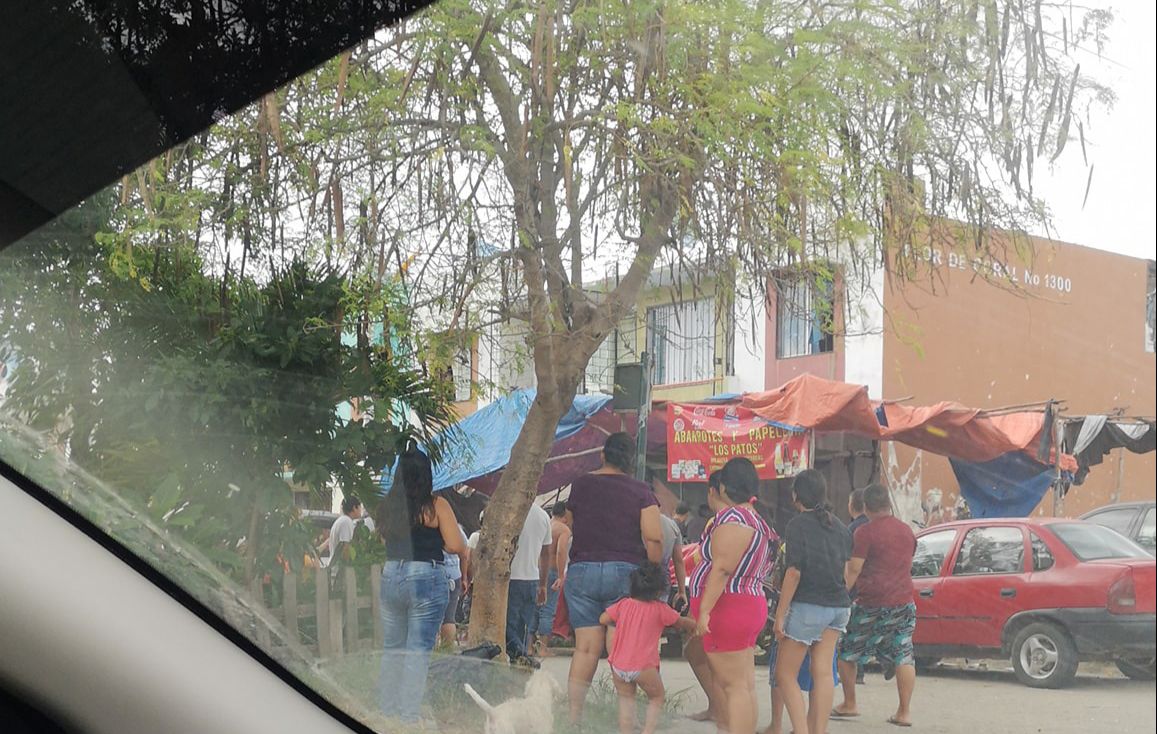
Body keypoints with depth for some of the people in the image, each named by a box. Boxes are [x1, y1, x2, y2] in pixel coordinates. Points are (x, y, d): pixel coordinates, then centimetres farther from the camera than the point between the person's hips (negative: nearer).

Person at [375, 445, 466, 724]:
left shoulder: (385, 506, 4)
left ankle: (388, 711, 23)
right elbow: (456, 546, -9)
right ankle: (409, 715, 1)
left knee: (392, 649, 16)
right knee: (418, 653, 0)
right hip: (427, 578, -5)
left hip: (391, 576, 5)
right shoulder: (436, 505, -8)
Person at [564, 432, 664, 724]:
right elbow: (654, 540, -8)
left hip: (581, 571, 2)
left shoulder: (580, 486, 9)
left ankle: (573, 715, 1)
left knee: (585, 647, 3)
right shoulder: (640, 492, -1)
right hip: (624, 573, -2)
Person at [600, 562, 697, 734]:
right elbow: (682, 622, 12)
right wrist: (695, 624, 32)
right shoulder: (660, 609, -1)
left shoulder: (623, 604, 7)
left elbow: (603, 620, 16)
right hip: (643, 666, -3)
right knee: (657, 697, 15)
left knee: (626, 699, 17)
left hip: (618, 665, 3)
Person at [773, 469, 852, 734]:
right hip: (838, 606, 7)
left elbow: (794, 572, -15)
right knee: (823, 671, 8)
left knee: (785, 673, 0)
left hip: (808, 607, -7)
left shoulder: (798, 526, -10)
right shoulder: (839, 526, 11)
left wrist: (780, 613, -12)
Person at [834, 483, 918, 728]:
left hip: (872, 605, -5)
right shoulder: (907, 530, 10)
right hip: (904, 602, 6)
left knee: (847, 652, 9)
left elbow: (853, 570, -13)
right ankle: (904, 712, 2)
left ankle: (849, 704, 13)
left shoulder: (866, 532, -10)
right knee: (903, 656, 5)